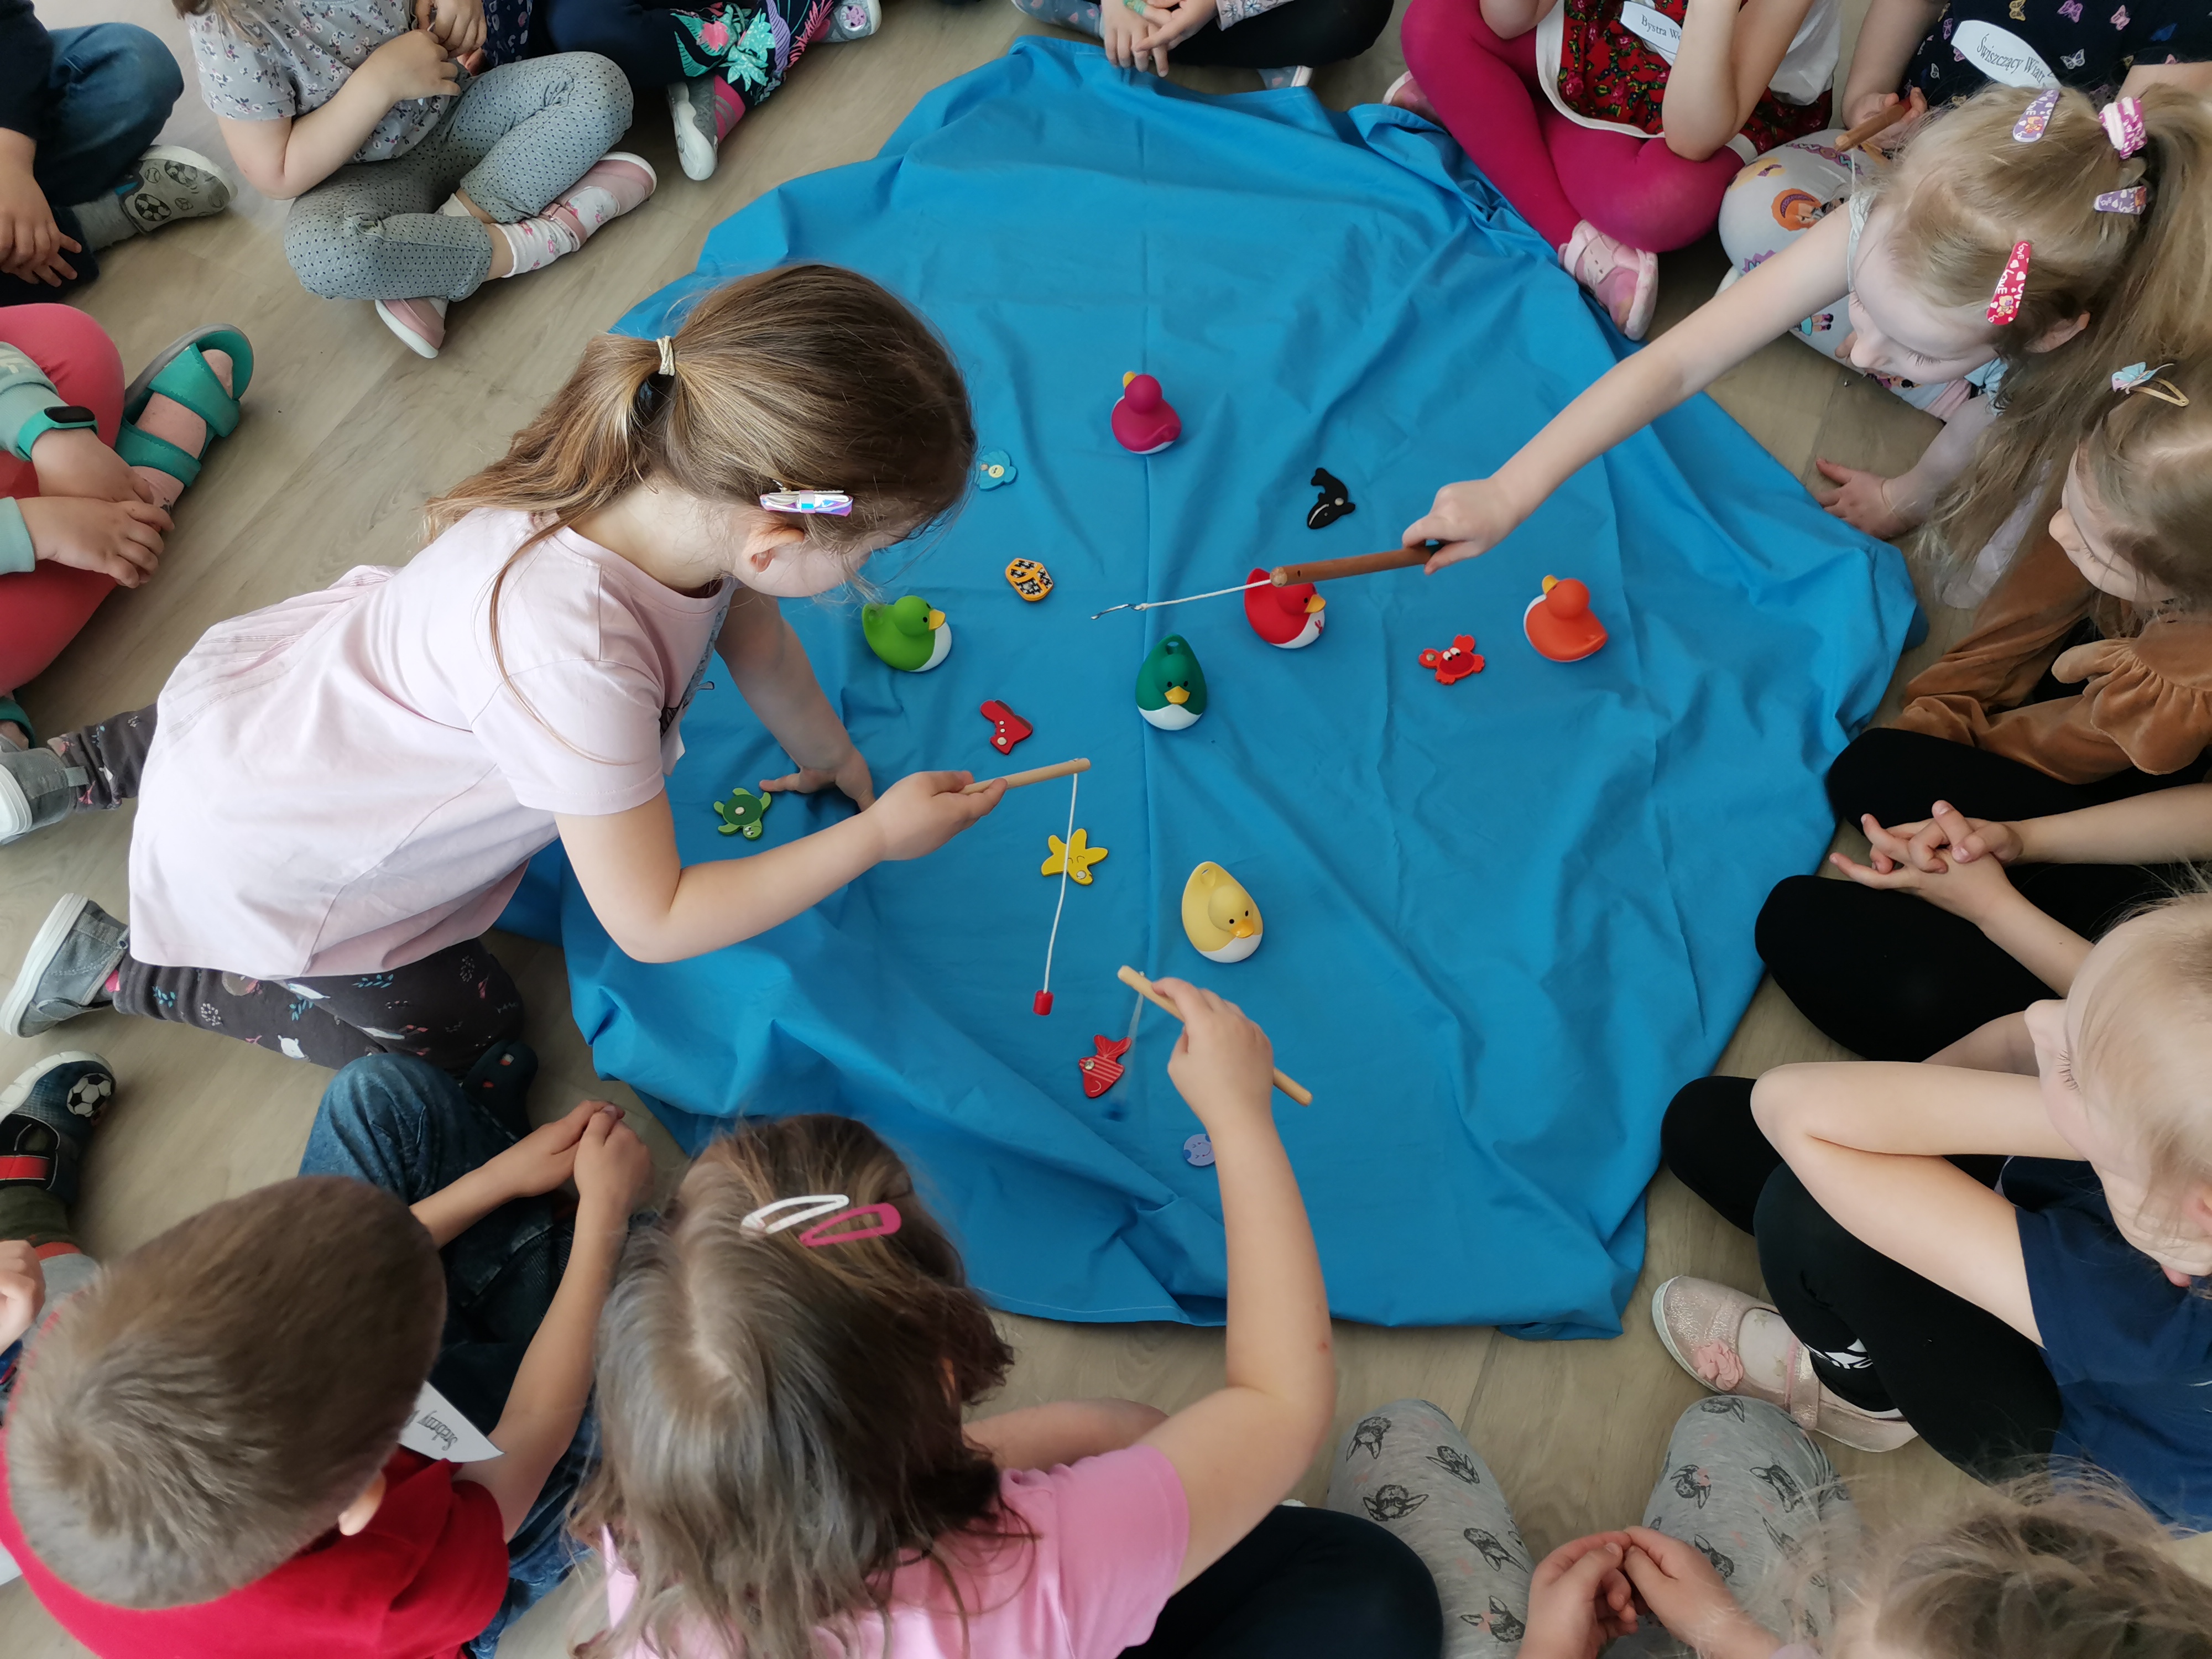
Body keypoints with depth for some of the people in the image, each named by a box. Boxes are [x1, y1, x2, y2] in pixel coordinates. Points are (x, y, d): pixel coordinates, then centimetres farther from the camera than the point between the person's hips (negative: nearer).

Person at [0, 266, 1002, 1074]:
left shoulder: (673, 475, -24)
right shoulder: (577, 657, -45)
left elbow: (754, 637, -1)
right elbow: (650, 924, -31)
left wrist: (836, 761, 12)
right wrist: (875, 836, -24)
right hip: (260, 858, -7)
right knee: (464, 1032, 15)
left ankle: (88, 764, 38)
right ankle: (114, 967, 20)